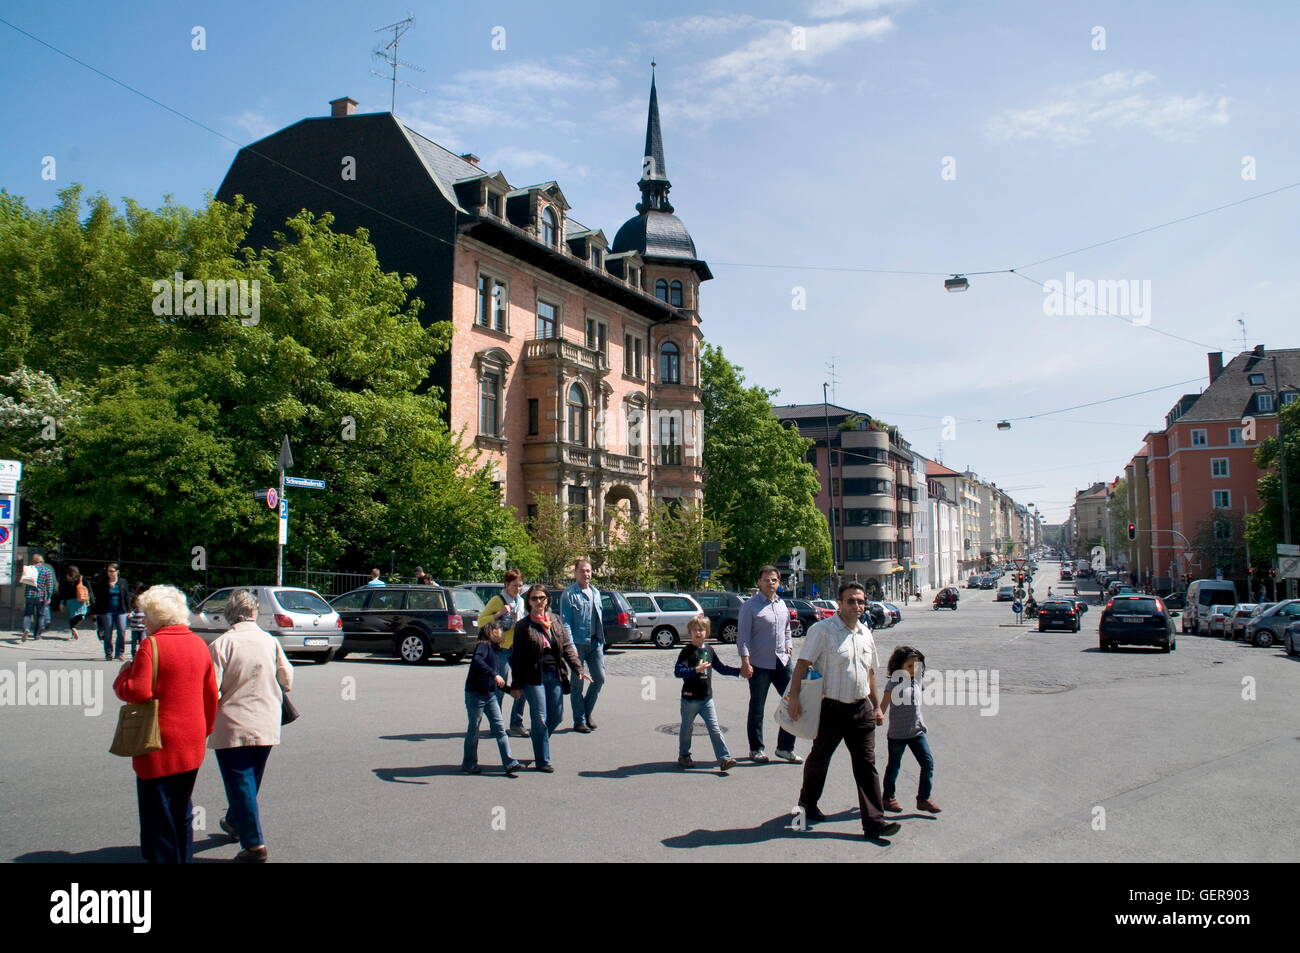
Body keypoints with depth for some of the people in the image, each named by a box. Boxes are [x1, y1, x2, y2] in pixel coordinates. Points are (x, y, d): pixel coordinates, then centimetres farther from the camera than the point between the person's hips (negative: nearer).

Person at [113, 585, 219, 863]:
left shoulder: (151, 645, -14)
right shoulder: (199, 644, 7)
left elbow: (137, 692, -20)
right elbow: (211, 695, 11)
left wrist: (123, 677, 0)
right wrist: (205, 729, 21)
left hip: (159, 746, -7)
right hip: (192, 744, 7)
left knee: (157, 816, 3)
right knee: (182, 812, 19)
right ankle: (184, 858, 26)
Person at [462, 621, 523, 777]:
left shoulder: (492, 647, 14)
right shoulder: (483, 645, -12)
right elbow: (477, 660, -36)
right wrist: (495, 675, -42)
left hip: (490, 694, 8)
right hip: (476, 694, -8)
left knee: (500, 728, 0)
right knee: (473, 729, 5)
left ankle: (509, 763, -2)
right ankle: (469, 764, 18)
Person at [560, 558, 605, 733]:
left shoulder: (595, 592, 13)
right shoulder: (569, 594, -7)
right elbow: (566, 623, -11)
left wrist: (601, 640, 12)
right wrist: (571, 646, -18)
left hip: (595, 643, 6)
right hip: (578, 643, -6)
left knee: (599, 678, 6)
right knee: (578, 682, 2)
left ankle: (587, 713, 24)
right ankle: (579, 721, 11)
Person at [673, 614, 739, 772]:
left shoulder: (709, 651, 8)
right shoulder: (687, 651, -10)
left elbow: (721, 667, 20)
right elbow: (677, 671, -19)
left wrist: (739, 671, 13)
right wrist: (696, 670, -29)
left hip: (707, 698, 4)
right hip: (690, 698, -4)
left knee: (715, 729, -2)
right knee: (687, 729, 11)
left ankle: (724, 758, -5)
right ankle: (683, 756, 27)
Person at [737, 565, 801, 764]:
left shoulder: (782, 604, 12)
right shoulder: (750, 605, -8)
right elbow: (742, 635, -11)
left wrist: (788, 647, 11)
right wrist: (745, 661, -17)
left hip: (782, 661, 6)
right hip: (759, 664, -6)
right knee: (757, 708, 5)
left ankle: (785, 747, 16)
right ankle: (756, 749, 18)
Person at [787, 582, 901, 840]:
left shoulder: (865, 634, 11)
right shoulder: (823, 630, -11)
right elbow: (803, 664, -15)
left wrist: (876, 706, 20)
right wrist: (794, 696, -24)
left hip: (861, 708, 5)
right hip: (831, 708, -5)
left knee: (866, 765, 1)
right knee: (819, 758, 13)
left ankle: (874, 822, 3)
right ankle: (807, 805, 34)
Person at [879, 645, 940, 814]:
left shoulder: (917, 682, 4)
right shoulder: (894, 683, -15)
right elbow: (883, 706, -14)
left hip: (917, 731, 6)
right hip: (897, 734, -6)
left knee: (928, 762, -2)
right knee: (894, 766, 9)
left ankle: (923, 799, 8)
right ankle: (888, 798, 24)